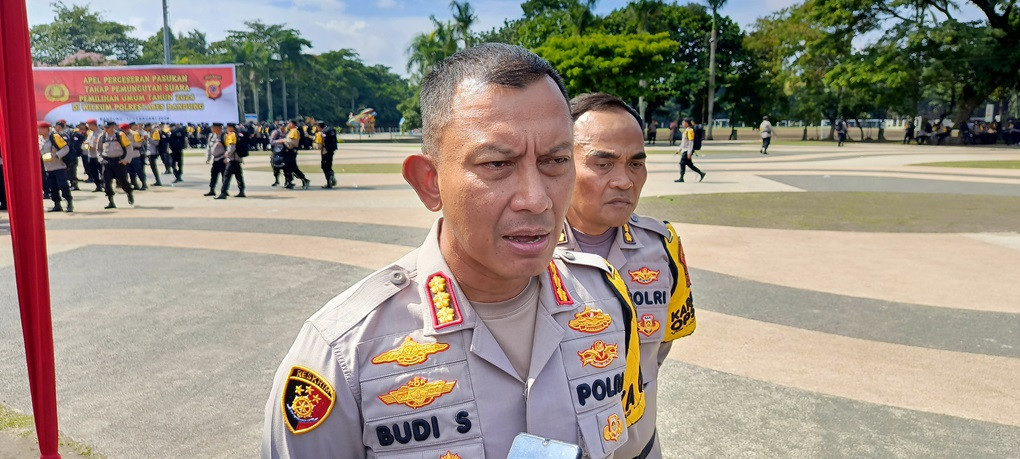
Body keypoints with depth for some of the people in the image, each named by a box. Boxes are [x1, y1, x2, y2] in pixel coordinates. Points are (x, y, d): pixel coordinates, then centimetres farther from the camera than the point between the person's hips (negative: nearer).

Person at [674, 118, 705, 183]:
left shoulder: (690, 130, -15)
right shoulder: (686, 130, 15)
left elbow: (691, 142, -19)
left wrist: (689, 153, -23)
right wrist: (679, 150, 24)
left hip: (687, 151, -10)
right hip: (684, 150, 10)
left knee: (682, 163, -8)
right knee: (689, 164, 11)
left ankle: (681, 178, -3)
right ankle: (701, 173, 18)